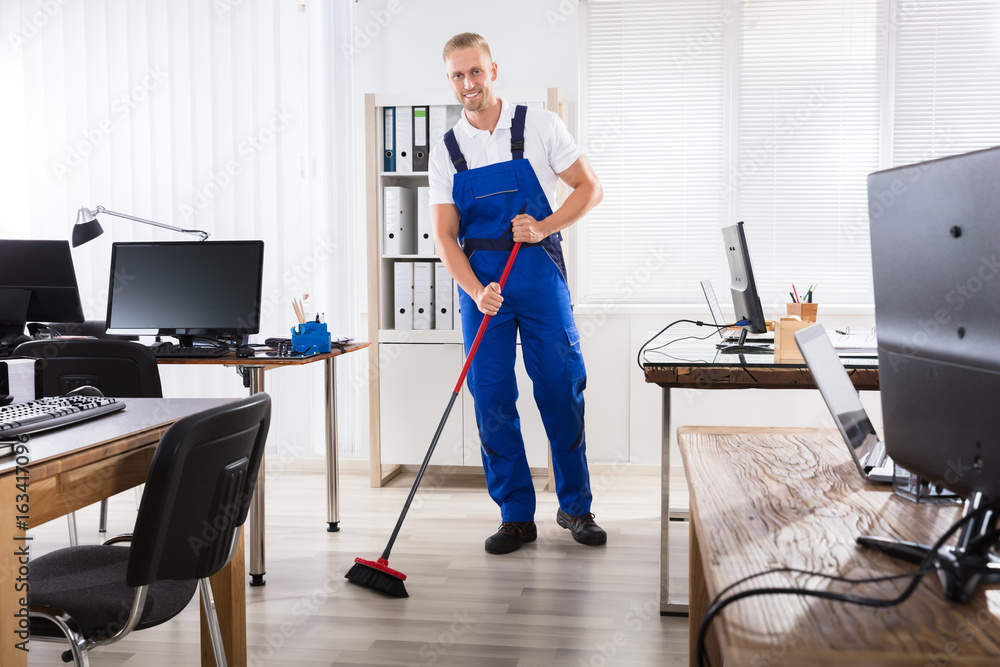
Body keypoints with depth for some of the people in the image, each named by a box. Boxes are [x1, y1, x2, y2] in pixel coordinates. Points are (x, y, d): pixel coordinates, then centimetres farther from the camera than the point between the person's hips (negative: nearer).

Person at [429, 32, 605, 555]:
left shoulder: (539, 126, 1)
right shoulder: (445, 153, 6)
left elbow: (590, 187, 3)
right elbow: (444, 235, 0)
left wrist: (545, 226, -14)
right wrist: (475, 290, -17)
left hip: (540, 275, -2)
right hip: (479, 282, 2)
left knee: (563, 392, 1)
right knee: (492, 402, 1)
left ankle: (575, 507, 18)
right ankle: (516, 516, 14)